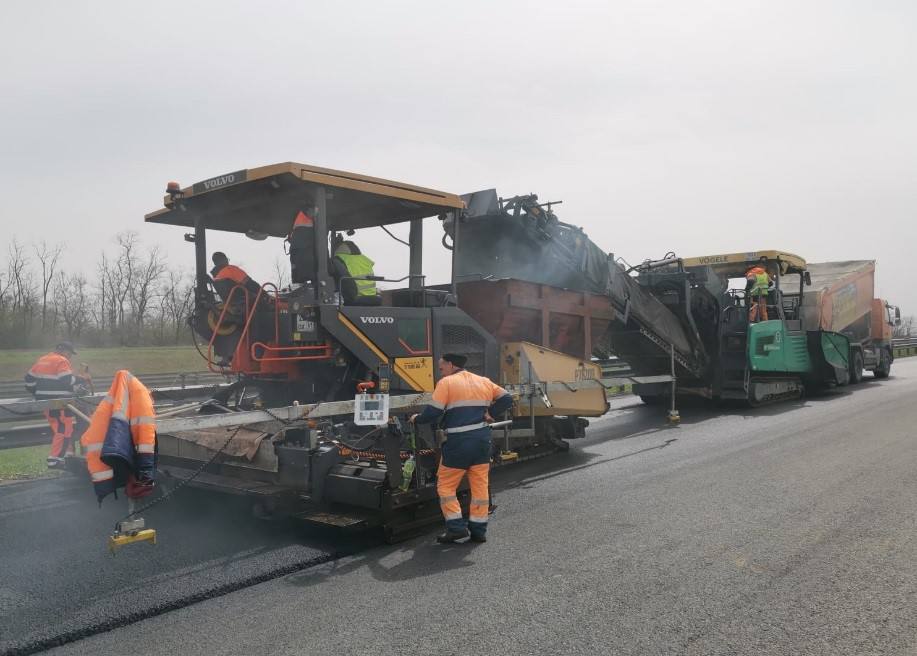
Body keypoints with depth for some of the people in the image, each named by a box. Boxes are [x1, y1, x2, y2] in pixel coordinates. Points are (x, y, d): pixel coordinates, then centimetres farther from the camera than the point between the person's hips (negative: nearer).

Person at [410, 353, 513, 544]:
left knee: (446, 485, 6)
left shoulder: (446, 383, -4)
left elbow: (433, 412, -10)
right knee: (480, 486, 9)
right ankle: (478, 530, 12)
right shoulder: (483, 381, 14)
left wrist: (417, 419, 7)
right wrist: (490, 413, 14)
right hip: (482, 439, 6)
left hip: (459, 442, -5)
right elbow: (507, 399, 15)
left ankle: (456, 526, -1)